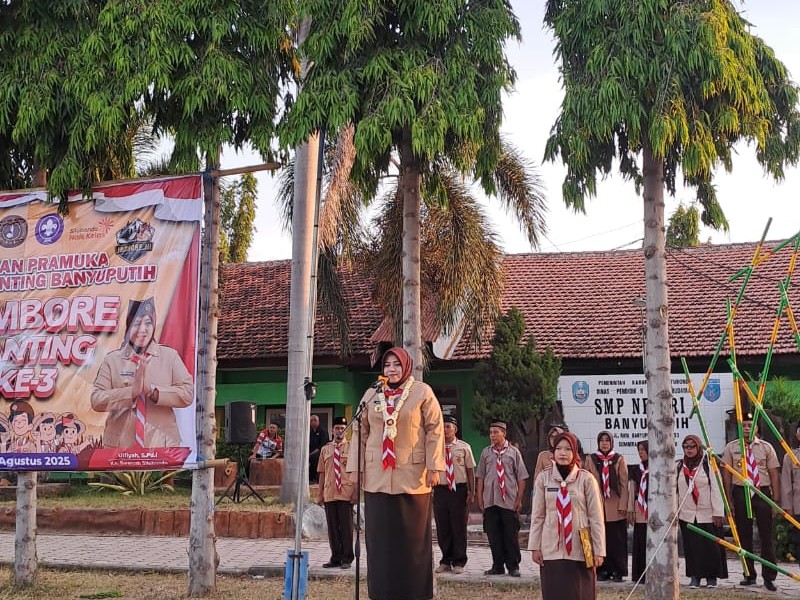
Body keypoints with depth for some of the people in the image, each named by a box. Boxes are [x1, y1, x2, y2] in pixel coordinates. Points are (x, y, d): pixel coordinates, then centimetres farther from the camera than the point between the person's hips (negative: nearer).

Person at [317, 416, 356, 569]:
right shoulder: (325, 449, 13)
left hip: (346, 494, -3)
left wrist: (355, 493, -8)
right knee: (332, 527, 6)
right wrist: (320, 494, 8)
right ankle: (335, 558, 14)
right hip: (329, 494, 3)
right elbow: (322, 473, 12)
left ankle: (347, 559, 7)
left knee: (346, 526, 0)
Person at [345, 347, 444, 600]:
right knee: (380, 537, 6)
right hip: (377, 476, 3)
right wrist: (355, 466, 6)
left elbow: (434, 430, -3)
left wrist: (434, 466, -9)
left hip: (412, 475, -3)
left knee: (412, 537, 3)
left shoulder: (422, 392, 0)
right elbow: (361, 432, 10)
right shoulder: (371, 394, 9)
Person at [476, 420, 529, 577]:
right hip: (490, 500, 2)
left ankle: (513, 566, 14)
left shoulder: (513, 452, 2)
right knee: (493, 535, 6)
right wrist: (480, 498, 5)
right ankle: (498, 566, 15)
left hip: (509, 501, -2)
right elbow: (480, 477, 10)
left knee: (511, 535, 3)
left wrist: (519, 499, -3)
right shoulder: (486, 453, 8)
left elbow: (522, 477, 2)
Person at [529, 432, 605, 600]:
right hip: (552, 549, 1)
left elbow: (596, 517, -2)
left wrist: (599, 550, -4)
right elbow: (537, 515, 5)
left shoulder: (586, 479, -4)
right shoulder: (544, 477, 1)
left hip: (580, 549, -1)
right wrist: (535, 546, 3)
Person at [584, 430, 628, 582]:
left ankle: (618, 571, 7)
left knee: (617, 540, 0)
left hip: (615, 507, -1)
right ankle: (603, 571, 10)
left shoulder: (619, 459, 4)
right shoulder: (591, 460, 8)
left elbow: (624, 483, 1)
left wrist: (623, 505, -6)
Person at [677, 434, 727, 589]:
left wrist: (718, 512, -9)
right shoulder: (679, 467, 8)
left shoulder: (708, 464, -3)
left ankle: (711, 577, 14)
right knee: (692, 547, 2)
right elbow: (674, 490, 11)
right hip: (687, 514, 3)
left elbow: (716, 488, -5)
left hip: (707, 514, -3)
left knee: (710, 546, 0)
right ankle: (694, 577, 10)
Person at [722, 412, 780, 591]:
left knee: (767, 536, -1)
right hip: (740, 493, 1)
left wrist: (776, 499, -3)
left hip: (762, 492, -1)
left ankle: (769, 577, 5)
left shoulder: (766, 447, 5)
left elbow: (774, 474, 3)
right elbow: (726, 474, 3)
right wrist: (729, 500, -1)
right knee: (744, 536, 6)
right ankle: (749, 575, 16)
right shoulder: (731, 447, 4)